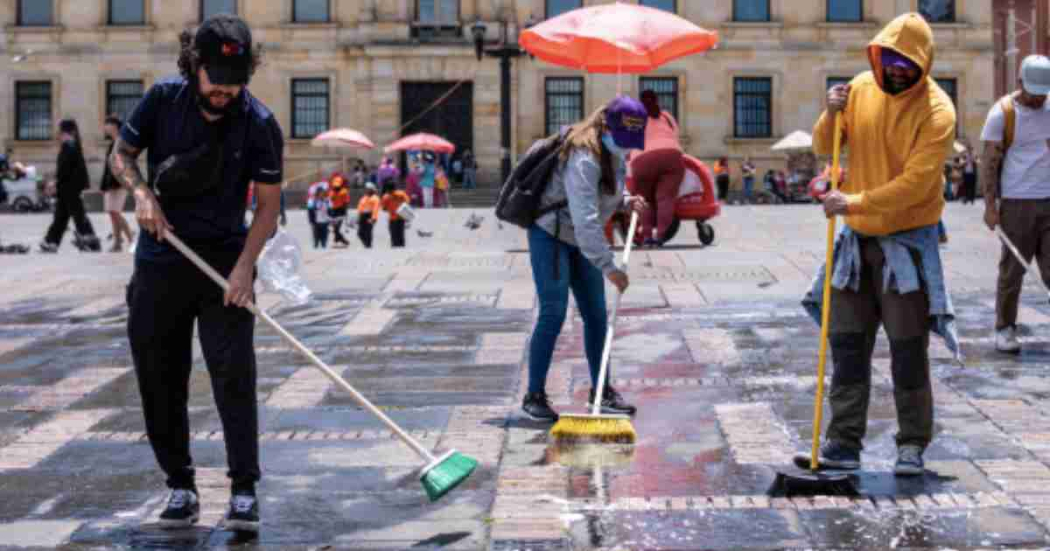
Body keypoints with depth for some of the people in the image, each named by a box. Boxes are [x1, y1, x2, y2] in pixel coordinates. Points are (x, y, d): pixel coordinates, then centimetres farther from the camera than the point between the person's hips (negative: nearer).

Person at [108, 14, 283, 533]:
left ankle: (244, 492, -5)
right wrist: (142, 191, -12)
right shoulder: (164, 99, -4)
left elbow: (267, 206, -6)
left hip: (224, 261, -2)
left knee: (234, 375, -10)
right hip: (160, 261, 3)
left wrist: (244, 267, -19)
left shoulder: (259, 123, -10)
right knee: (160, 382, 5)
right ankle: (180, 487, 17)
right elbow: (121, 154, 9)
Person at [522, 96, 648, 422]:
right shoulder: (584, 159, -28)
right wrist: (609, 268, -35)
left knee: (596, 315, 9)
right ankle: (534, 395, -3)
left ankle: (601, 391, 18)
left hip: (580, 242, 9)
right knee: (553, 313, -11)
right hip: (550, 236, -9)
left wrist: (627, 201, -4)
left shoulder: (615, 154, 1)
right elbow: (584, 220, -34)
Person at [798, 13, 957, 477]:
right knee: (847, 345, 5)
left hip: (908, 242, -5)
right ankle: (843, 443, 11)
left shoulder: (936, 111, -14)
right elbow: (823, 148, 8)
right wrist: (831, 115, -12)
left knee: (908, 350, -1)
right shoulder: (861, 89, 3)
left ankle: (913, 446, 11)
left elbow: (916, 182, -23)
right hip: (857, 239, 5)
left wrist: (857, 202, -29)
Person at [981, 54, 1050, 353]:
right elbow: (989, 162, -4)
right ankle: (1005, 328, 14)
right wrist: (990, 205, -9)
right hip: (1017, 202, -3)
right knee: (1012, 269, 4)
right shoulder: (1002, 113, -4)